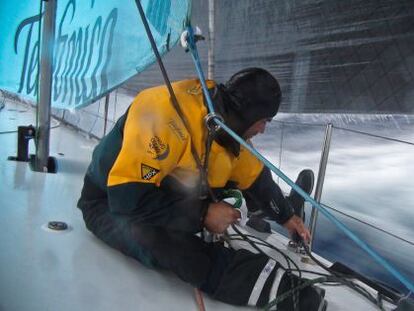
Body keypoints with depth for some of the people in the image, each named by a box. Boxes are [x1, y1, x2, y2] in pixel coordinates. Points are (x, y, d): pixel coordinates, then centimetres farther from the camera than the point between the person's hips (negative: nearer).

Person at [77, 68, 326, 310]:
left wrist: (286, 215, 12)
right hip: (112, 203, -7)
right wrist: (203, 214, -29)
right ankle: (280, 288, -32)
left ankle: (281, 205, 30)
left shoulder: (230, 123, -8)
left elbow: (255, 177, 9)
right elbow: (128, 197, -35)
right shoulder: (168, 112, -34)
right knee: (170, 245, -34)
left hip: (170, 196, 7)